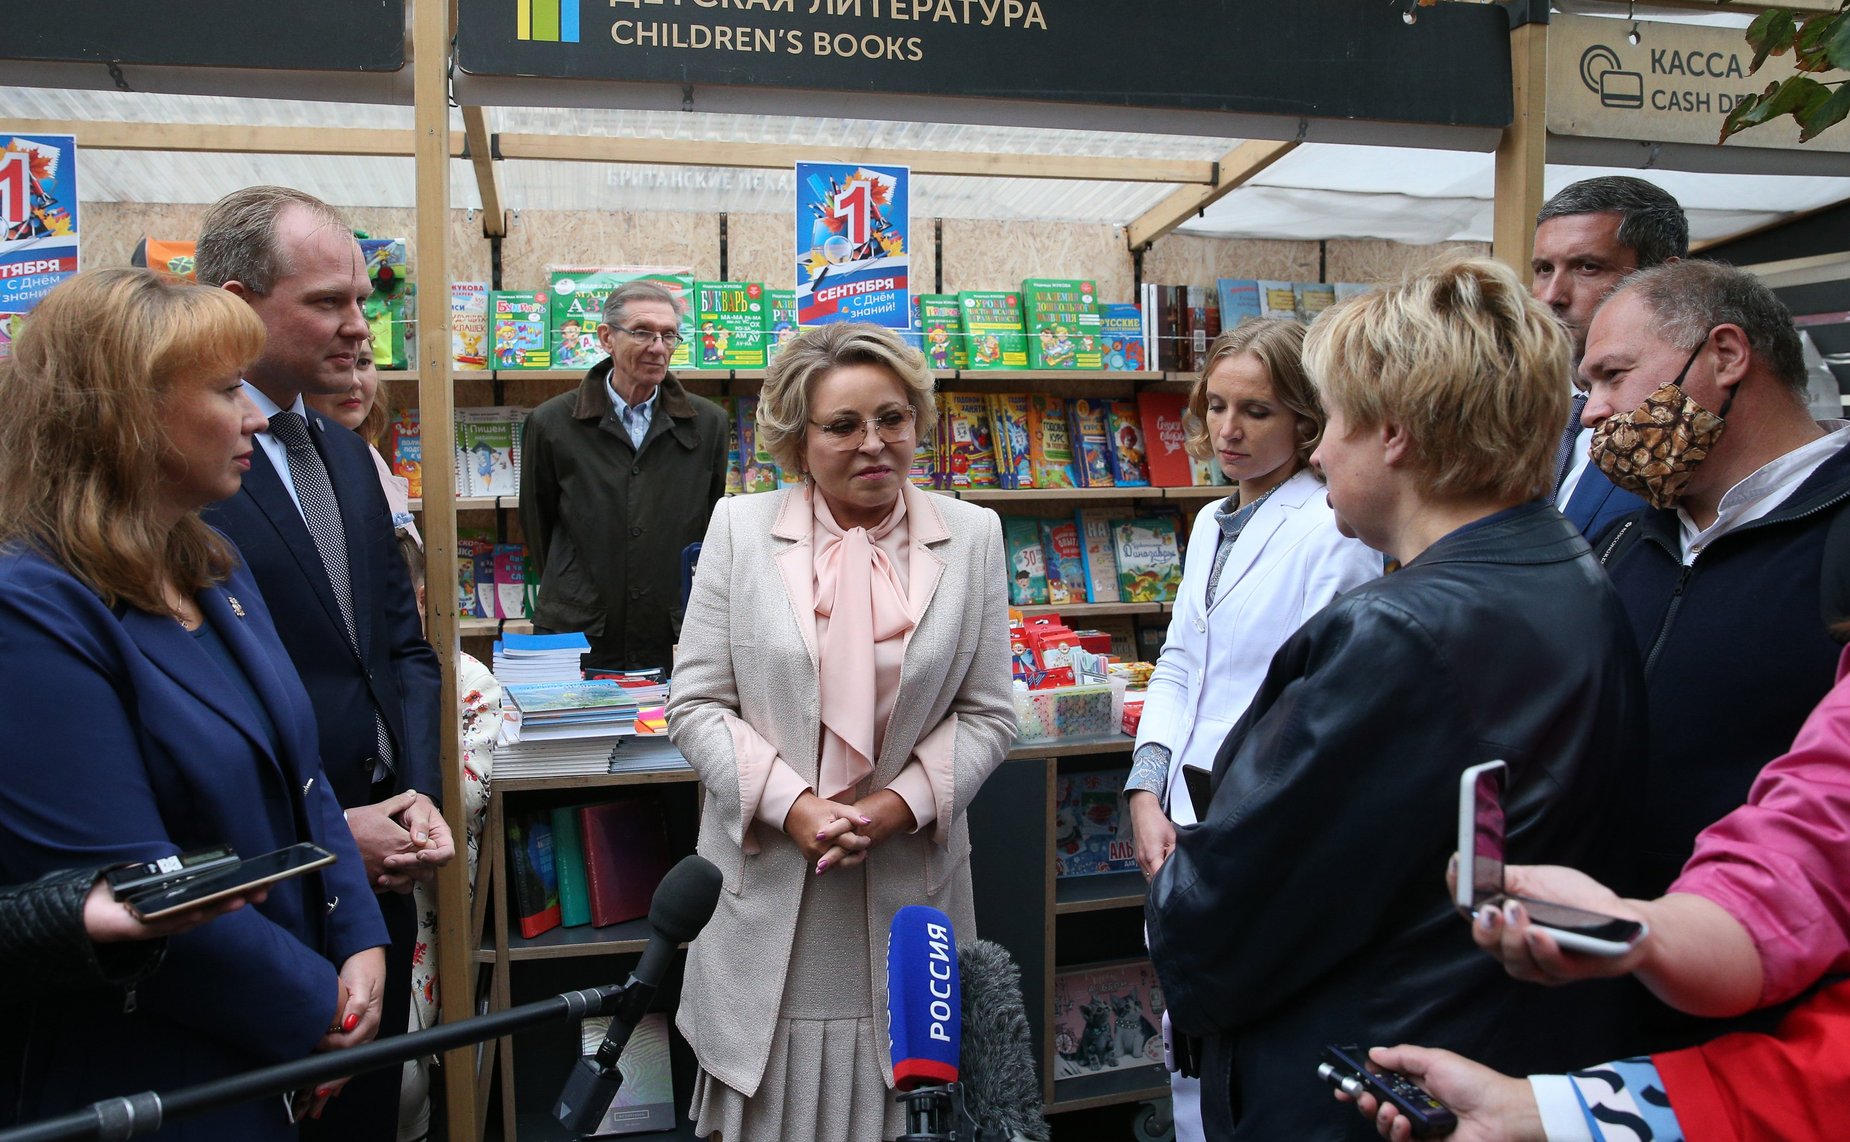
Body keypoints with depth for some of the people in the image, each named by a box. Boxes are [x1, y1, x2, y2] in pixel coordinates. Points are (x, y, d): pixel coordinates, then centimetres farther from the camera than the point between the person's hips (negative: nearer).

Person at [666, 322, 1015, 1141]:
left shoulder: (972, 536, 0)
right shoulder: (740, 529, -2)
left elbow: (988, 714, 1)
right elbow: (697, 705, -3)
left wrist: (897, 806, -13)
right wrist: (793, 806, -15)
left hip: (908, 882, 1)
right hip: (768, 881, 0)